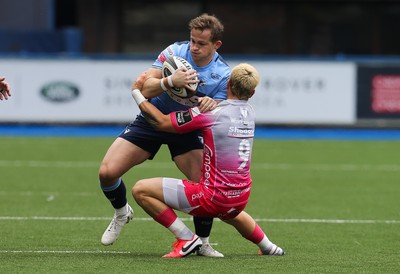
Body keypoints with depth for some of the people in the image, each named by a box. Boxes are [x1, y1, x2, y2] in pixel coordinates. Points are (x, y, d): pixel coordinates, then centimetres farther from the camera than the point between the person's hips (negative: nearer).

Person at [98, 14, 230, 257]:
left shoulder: (223, 75, -15)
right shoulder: (175, 52, -16)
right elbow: (146, 89, -20)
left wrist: (211, 107, -39)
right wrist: (170, 81, -40)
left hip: (187, 129, 0)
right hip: (152, 120, 0)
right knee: (108, 172, -12)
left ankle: (202, 243, 5)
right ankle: (122, 213, 22)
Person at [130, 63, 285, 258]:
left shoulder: (212, 112, -16)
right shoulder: (248, 111, 4)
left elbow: (162, 122, -11)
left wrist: (136, 91, 1)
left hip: (214, 196, -8)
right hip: (241, 196, 8)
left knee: (141, 190, -6)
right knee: (231, 213, 46)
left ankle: (186, 239, -3)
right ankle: (269, 247, 50)